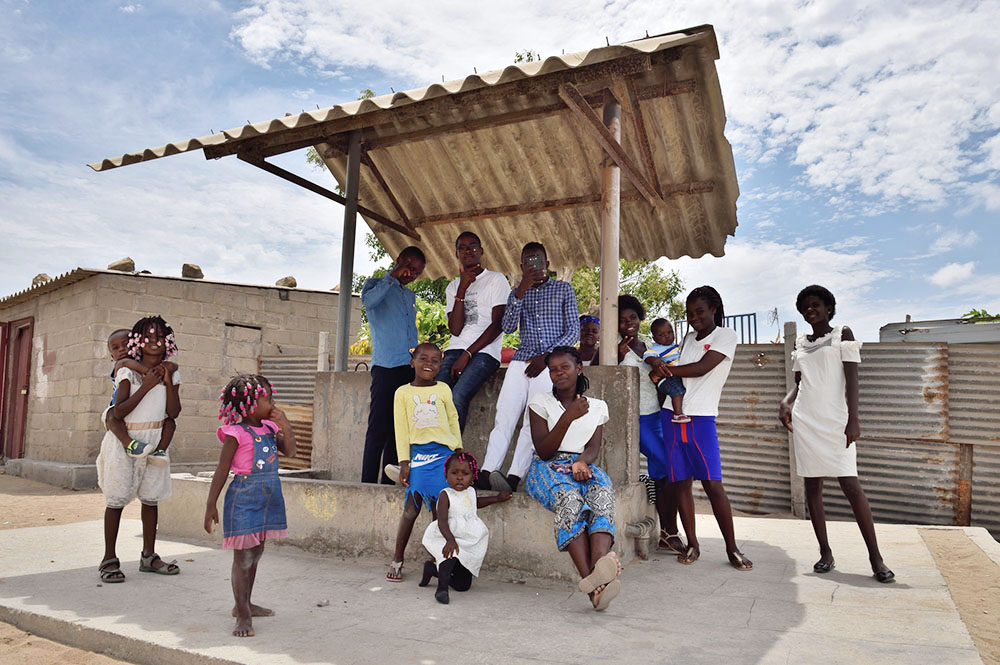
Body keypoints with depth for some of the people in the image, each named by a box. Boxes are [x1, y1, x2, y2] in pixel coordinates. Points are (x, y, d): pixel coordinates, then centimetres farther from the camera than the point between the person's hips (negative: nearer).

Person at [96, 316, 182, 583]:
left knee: (151, 497, 9)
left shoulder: (171, 372, 5)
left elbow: (174, 412, -3)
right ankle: (109, 560, 8)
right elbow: (119, 412, -16)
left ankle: (149, 557, 19)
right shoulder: (128, 371, -7)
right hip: (124, 439, -4)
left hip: (154, 440, 4)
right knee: (116, 498, -1)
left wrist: (168, 381, -11)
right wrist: (147, 385, -19)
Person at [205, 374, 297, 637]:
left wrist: (285, 426, -6)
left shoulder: (269, 428, 7)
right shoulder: (237, 434, -13)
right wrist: (211, 505, -11)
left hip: (268, 498, 8)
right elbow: (222, 470, -11)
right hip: (243, 499, -8)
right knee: (243, 558, -2)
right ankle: (243, 615, 7)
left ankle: (244, 604, 34)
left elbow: (289, 452, 7)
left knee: (255, 554, 18)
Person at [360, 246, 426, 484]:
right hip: (385, 366, -6)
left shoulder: (410, 296, 25)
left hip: (409, 369, 6)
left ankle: (388, 482, 10)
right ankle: (368, 483, -6)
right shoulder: (376, 284, 7)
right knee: (379, 428, -10)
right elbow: (368, 300, -18)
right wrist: (393, 277, -10)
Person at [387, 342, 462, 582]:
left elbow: (453, 421, 14)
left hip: (443, 454, 1)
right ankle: (397, 560, 10)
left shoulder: (443, 389, 7)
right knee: (411, 508, -5)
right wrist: (404, 462, 0)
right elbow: (401, 429, 5)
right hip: (418, 454, -1)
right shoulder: (403, 393, 5)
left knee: (439, 509, 0)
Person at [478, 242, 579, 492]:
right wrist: (521, 291, -6)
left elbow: (574, 331, 5)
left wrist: (546, 356, -7)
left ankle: (514, 477, -26)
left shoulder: (563, 289, 13)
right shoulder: (517, 293, 20)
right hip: (522, 359, 3)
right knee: (504, 416, -12)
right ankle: (486, 473, -20)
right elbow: (508, 327, 4)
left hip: (550, 361, -3)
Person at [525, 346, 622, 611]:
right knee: (569, 499, -38)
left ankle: (599, 563, -60)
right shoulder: (540, 403, 9)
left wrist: (582, 462, -22)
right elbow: (544, 451, -3)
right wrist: (569, 417, -16)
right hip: (547, 468, -2)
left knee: (603, 493, -35)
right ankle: (593, 583, -51)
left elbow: (594, 447, 3)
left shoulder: (597, 406, 18)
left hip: (582, 467, 2)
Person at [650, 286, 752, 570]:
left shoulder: (726, 335, 0)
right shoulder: (688, 338, 19)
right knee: (680, 482, 4)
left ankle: (732, 548, 4)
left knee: (713, 483, -8)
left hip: (701, 418, -5)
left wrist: (665, 369, -2)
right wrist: (661, 369, -3)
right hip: (672, 415, 5)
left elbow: (701, 368, -11)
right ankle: (692, 544, 14)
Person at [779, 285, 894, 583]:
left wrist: (853, 419, -13)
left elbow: (851, 378, -4)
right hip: (805, 421, 5)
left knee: (850, 484, -10)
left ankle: (875, 556, -3)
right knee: (812, 485, 4)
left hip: (835, 420, -5)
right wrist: (785, 403, 0)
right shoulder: (800, 343, 15)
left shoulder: (842, 334, 3)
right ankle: (825, 552, 12)